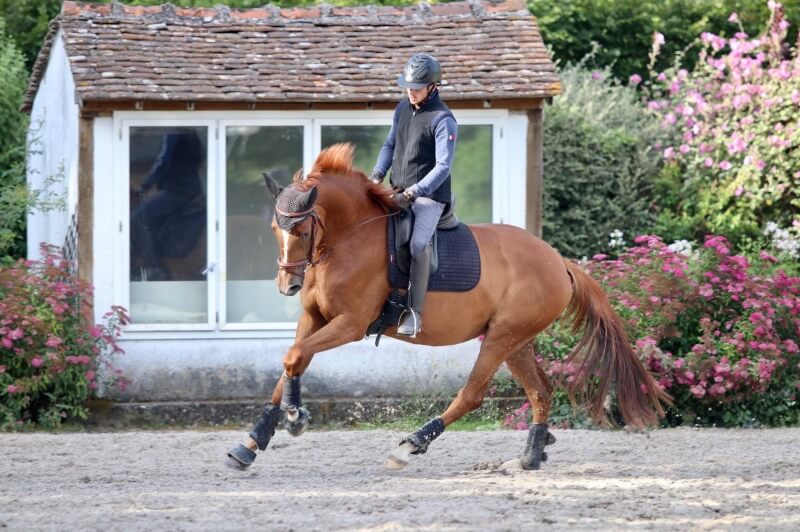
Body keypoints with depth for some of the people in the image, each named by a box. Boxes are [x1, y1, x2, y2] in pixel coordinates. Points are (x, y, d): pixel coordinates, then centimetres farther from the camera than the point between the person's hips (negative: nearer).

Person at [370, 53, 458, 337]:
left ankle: (414, 312, -27)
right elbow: (390, 145, 21)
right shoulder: (402, 109, 9)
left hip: (429, 196, -8)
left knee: (418, 243, -28)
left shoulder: (443, 120, -14)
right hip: (397, 193, 8)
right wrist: (377, 175, 3)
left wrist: (412, 193, -26)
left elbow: (443, 166, -19)